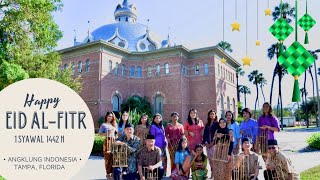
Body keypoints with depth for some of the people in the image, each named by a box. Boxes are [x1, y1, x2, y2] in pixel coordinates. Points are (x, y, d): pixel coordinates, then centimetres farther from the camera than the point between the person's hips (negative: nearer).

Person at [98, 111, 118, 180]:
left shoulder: (113, 125, 17)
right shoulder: (104, 125, 3)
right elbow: (99, 134, -2)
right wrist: (107, 133, -14)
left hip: (114, 141, 5)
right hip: (107, 141, -5)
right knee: (108, 157, -5)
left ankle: (113, 172, 11)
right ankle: (108, 174, 2)